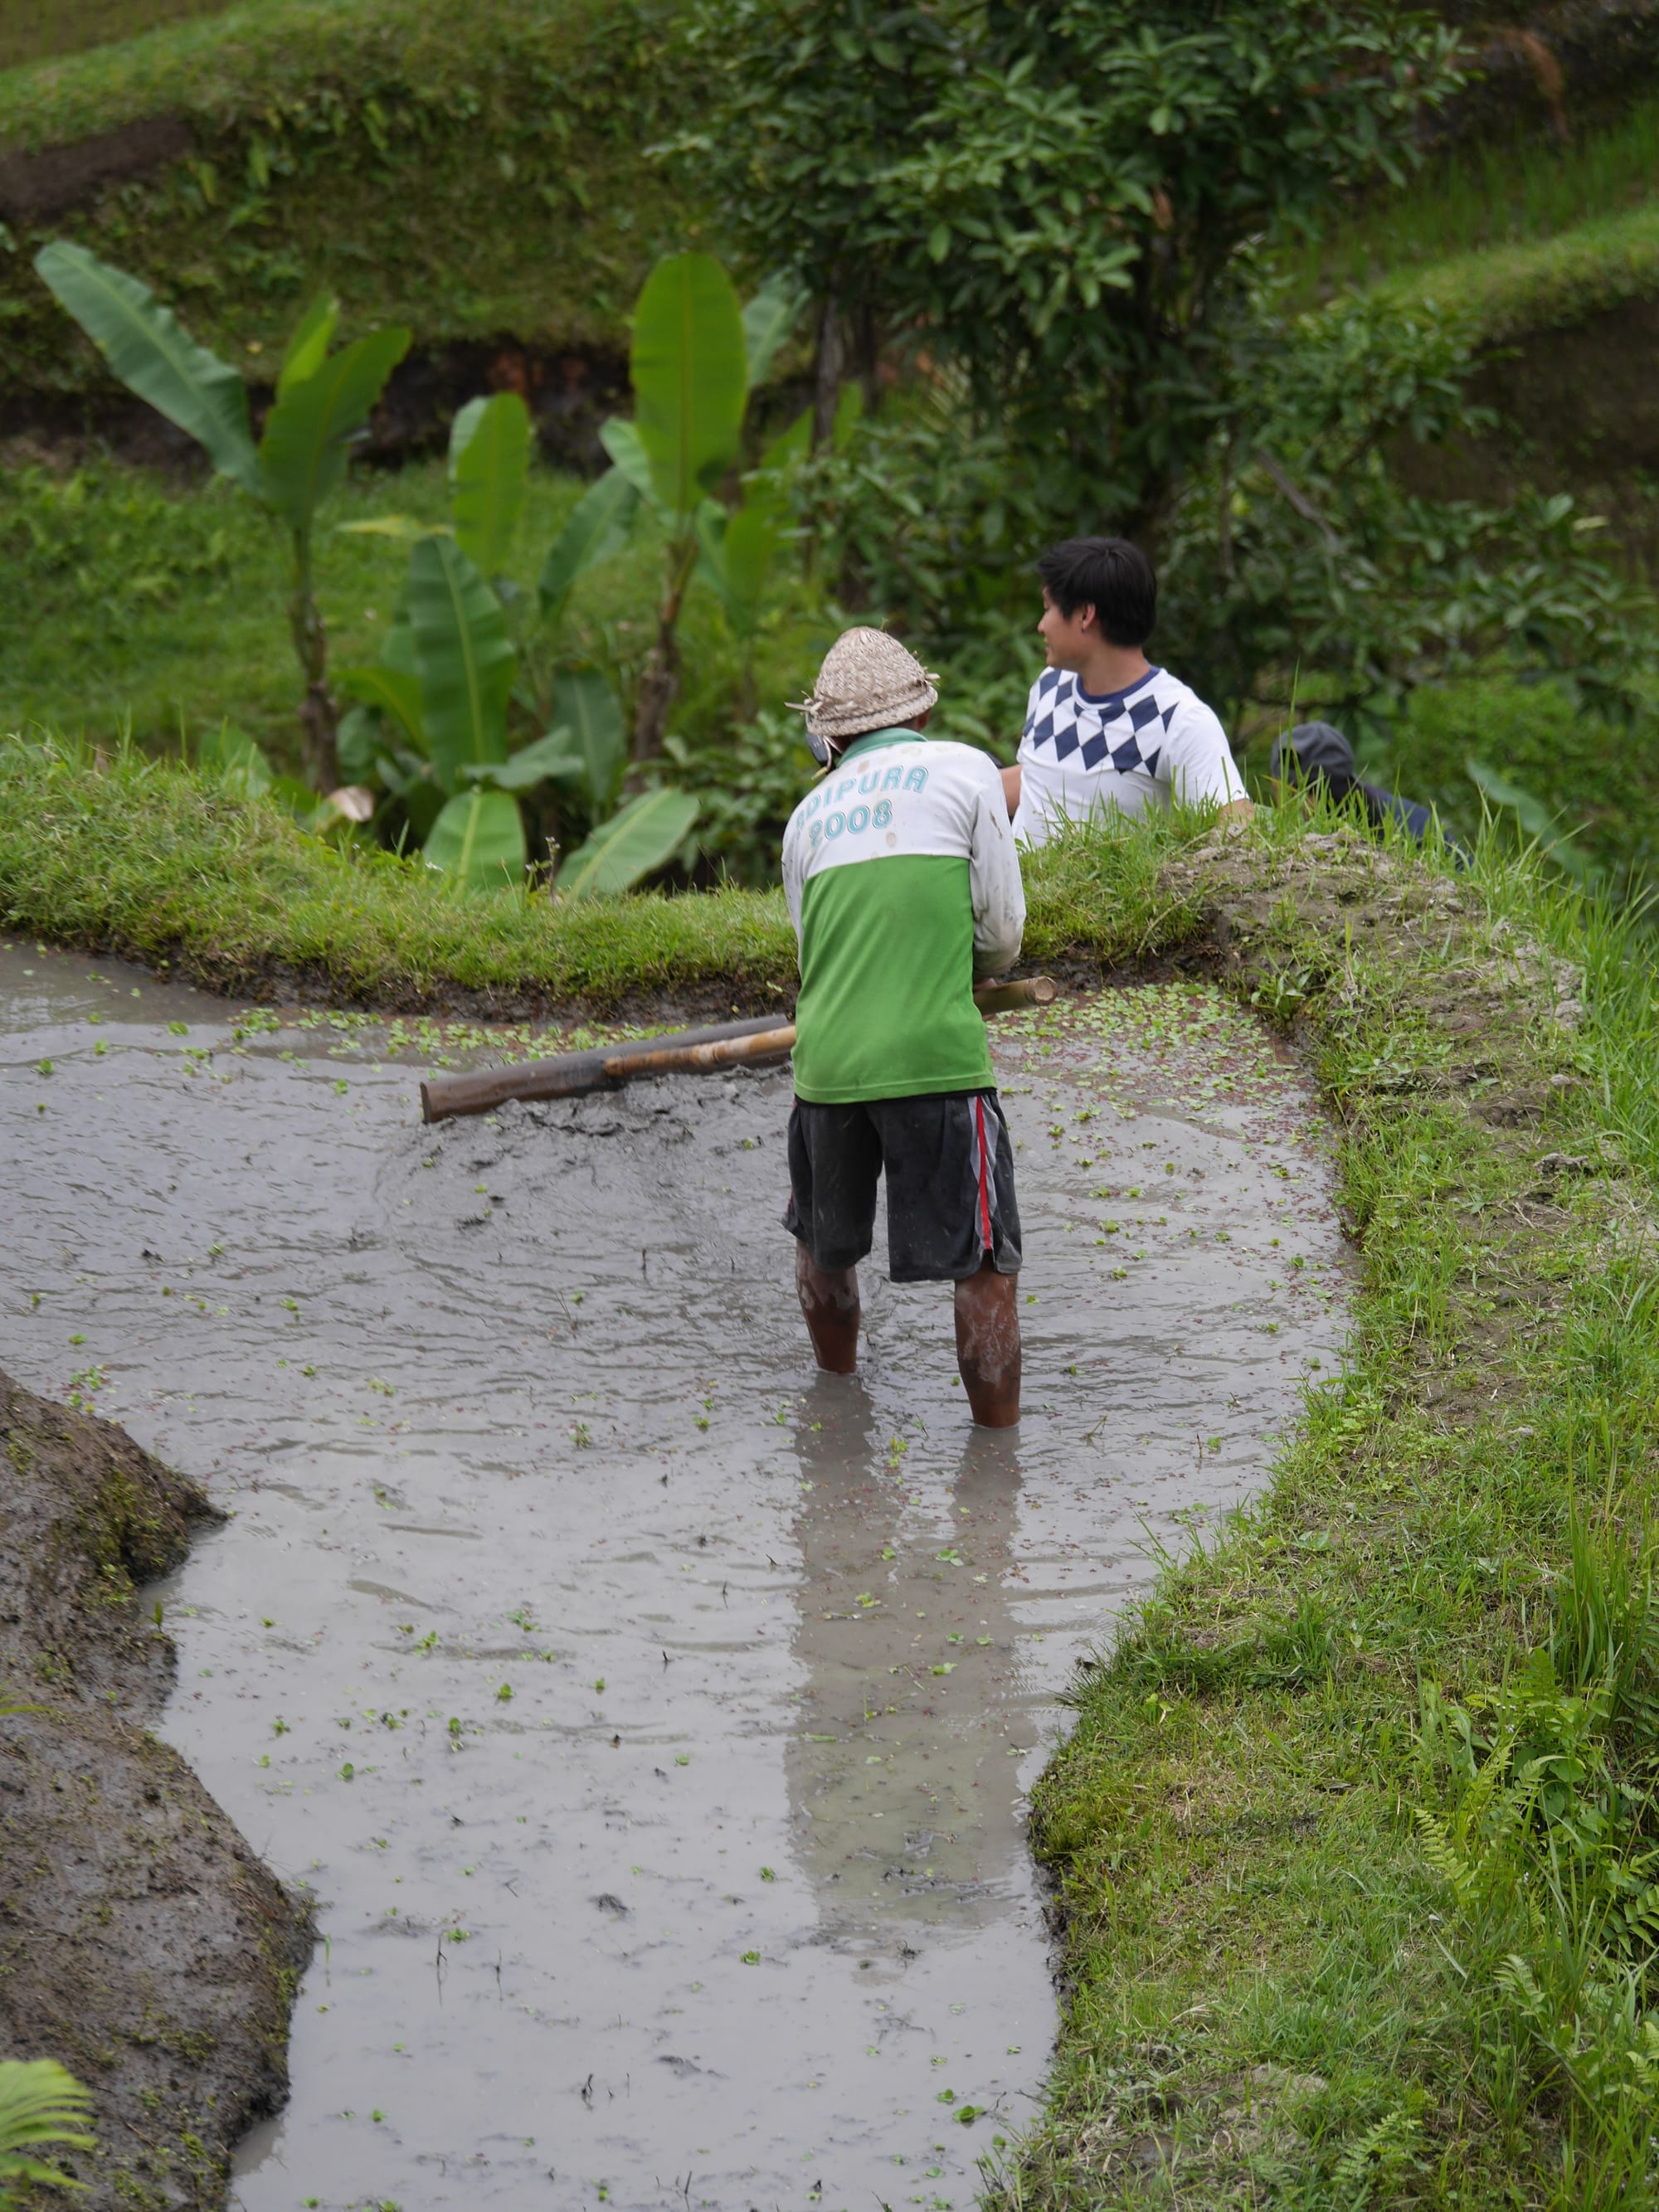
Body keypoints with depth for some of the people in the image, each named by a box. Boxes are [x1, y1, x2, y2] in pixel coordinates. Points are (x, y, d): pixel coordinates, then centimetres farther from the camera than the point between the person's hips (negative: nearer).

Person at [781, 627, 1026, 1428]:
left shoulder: (809, 813, 16)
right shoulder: (963, 770, 5)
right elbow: (1002, 929, 6)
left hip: (826, 1060, 4)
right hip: (935, 1058, -4)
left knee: (824, 1248, 23)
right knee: (984, 1269, -1)